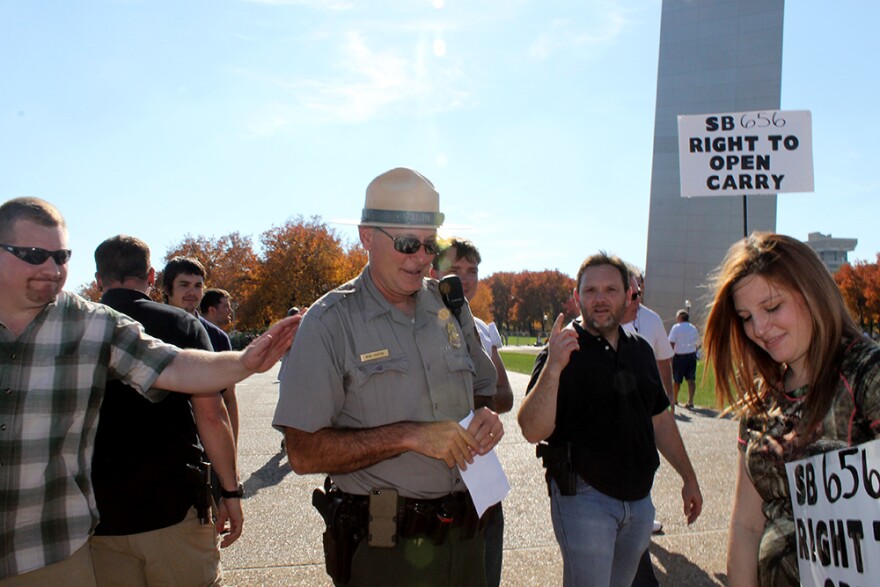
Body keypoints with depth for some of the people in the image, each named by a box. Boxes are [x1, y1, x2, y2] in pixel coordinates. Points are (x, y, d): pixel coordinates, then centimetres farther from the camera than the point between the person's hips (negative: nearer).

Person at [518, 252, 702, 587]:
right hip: (584, 498, -6)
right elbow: (533, 431, -24)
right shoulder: (563, 353, -12)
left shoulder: (640, 351, 8)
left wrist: (688, 478, 20)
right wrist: (553, 367, -36)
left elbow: (660, 420, 19)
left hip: (639, 497, 6)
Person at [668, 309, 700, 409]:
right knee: (691, 379, -1)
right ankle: (690, 402, -10)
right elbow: (697, 343, 18)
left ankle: (674, 399, 26)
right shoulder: (693, 328, 11)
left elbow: (671, 343, -14)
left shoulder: (676, 327, -7)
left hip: (679, 356, -4)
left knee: (676, 379, 10)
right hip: (692, 355, 4)